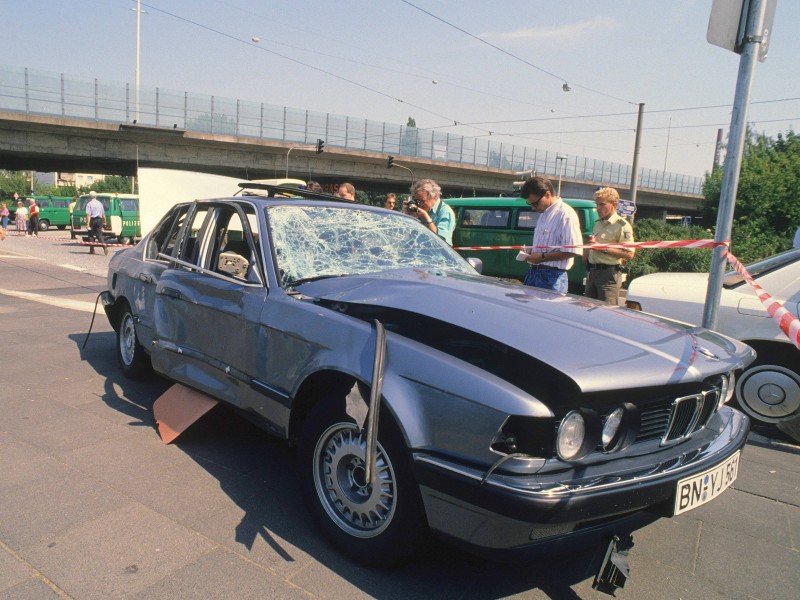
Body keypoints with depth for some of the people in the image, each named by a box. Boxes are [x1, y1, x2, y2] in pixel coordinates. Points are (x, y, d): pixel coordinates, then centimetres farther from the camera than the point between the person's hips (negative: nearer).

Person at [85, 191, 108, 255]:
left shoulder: (89, 204, -6)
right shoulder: (100, 203, 10)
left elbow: (88, 214, -14)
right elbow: (103, 214, 16)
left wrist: (88, 223, -19)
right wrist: (104, 221, 25)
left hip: (92, 220, -4)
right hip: (99, 220, 4)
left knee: (91, 235, 7)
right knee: (99, 235, 4)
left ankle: (92, 250, 11)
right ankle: (104, 247, -19)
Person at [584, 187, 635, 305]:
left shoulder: (622, 225, -10)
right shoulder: (598, 223, 17)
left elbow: (629, 254, -18)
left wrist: (603, 248, -21)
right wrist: (588, 252, 6)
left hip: (609, 274, -8)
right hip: (592, 272, 8)